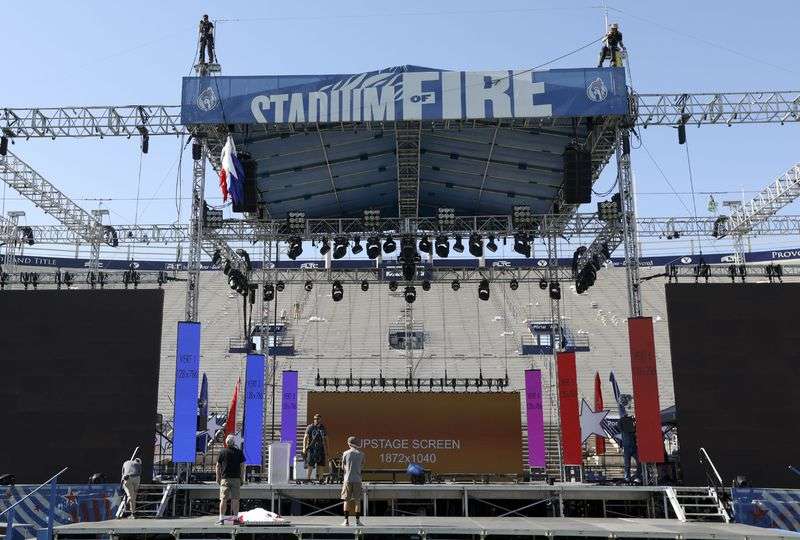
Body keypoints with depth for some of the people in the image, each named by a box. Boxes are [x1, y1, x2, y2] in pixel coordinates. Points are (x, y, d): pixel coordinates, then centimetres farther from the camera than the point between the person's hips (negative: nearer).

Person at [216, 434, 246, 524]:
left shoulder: (223, 452, 2)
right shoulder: (239, 452, 4)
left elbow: (218, 466, 4)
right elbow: (242, 466, 4)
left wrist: (218, 478, 11)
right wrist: (242, 479, 10)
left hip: (225, 478, -1)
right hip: (236, 478, 1)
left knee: (223, 499, -1)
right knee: (235, 499, 3)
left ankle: (221, 517, -8)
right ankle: (235, 517, 2)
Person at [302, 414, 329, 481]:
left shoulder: (323, 428, 11)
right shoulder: (310, 427, -1)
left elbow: (326, 440, 16)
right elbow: (305, 438, -4)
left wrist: (326, 450, 13)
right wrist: (304, 448, -14)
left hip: (321, 449, 4)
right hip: (311, 449, -4)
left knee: (321, 465, 4)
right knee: (310, 465, -6)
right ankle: (307, 479, -1)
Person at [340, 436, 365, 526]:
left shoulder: (346, 453, 1)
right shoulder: (361, 454, 3)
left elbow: (343, 467, 10)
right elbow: (362, 467, 11)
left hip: (347, 479, 0)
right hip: (357, 479, 1)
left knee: (346, 500, 5)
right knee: (357, 500, 6)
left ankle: (346, 520, 2)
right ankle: (357, 520, 4)